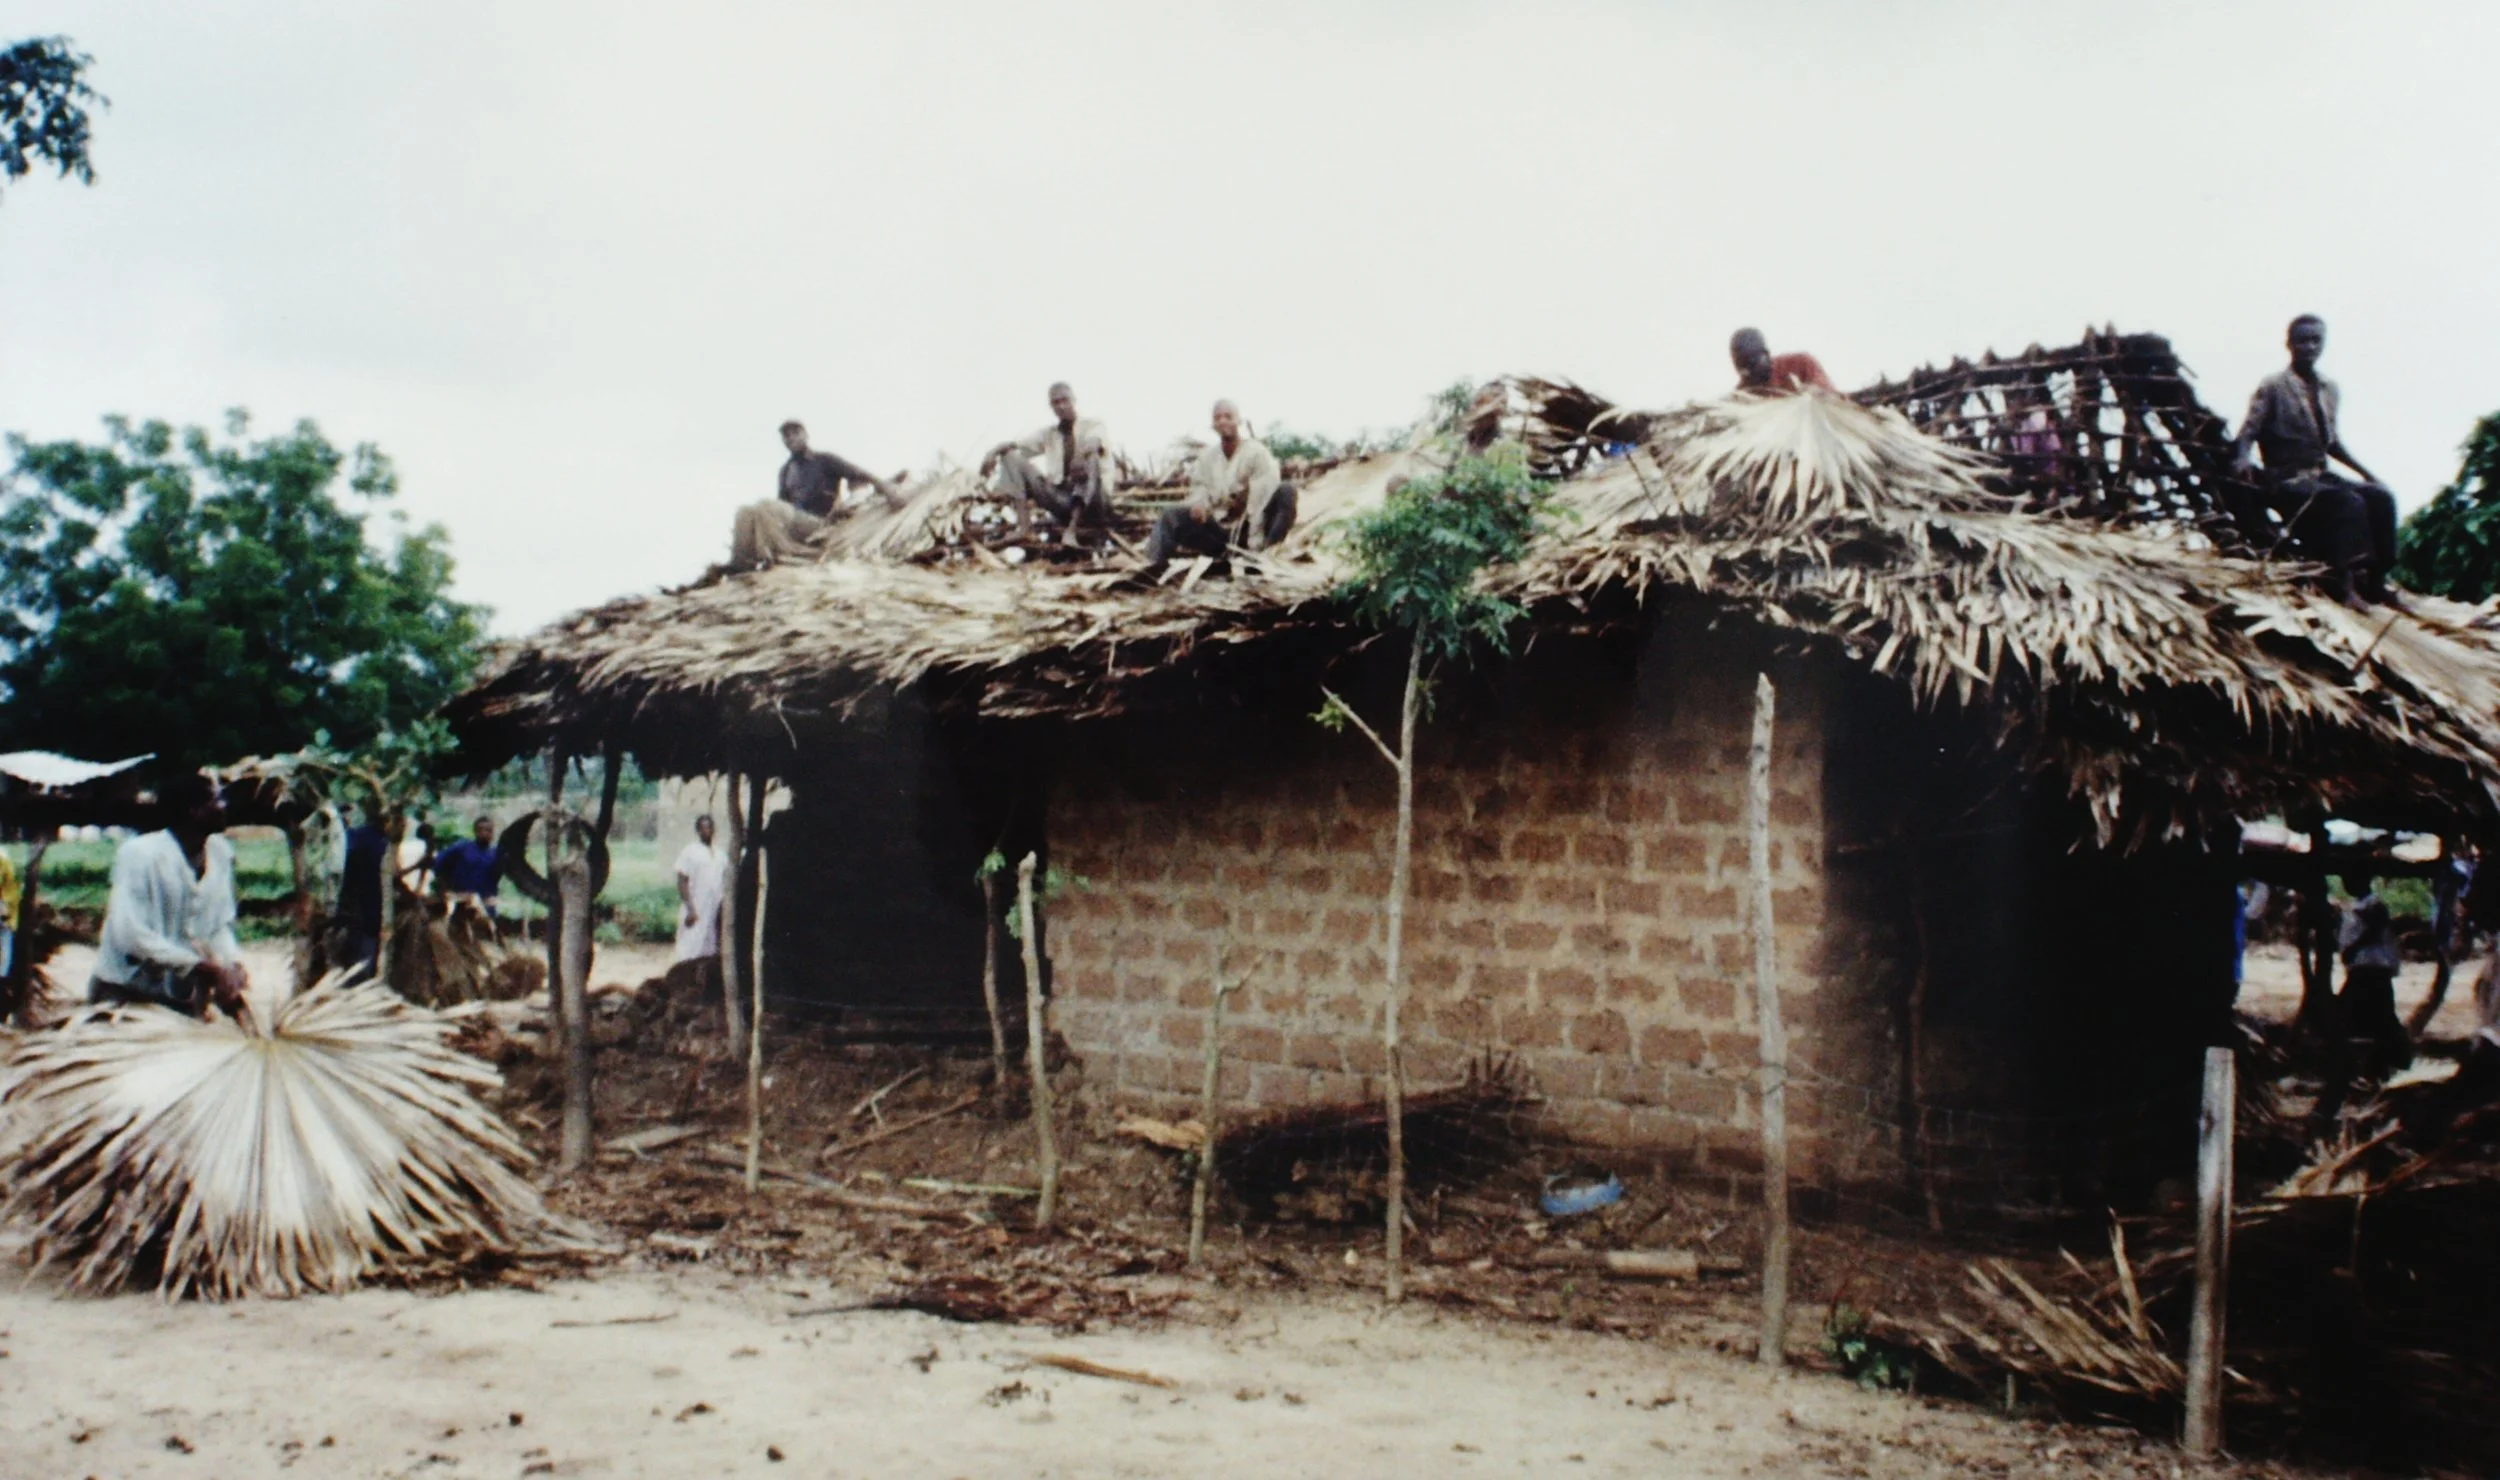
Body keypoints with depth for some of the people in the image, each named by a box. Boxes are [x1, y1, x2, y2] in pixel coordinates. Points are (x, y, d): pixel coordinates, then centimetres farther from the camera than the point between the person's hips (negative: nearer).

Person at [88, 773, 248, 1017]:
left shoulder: (221, 853, -3)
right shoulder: (140, 854, -20)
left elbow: (222, 925, 3)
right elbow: (130, 934, -27)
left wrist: (231, 963, -18)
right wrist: (200, 965, -31)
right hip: (126, 993, -5)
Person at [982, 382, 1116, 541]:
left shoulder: (1092, 425, 6)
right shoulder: (1048, 434, 18)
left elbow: (1098, 442, -19)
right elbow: (1014, 444, 8)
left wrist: (1081, 456, -42)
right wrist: (993, 452, -15)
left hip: (1091, 499, -4)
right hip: (1060, 497, 4)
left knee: (1090, 454, -33)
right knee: (1012, 456, -5)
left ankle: (1073, 527, -43)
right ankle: (1024, 524, -25)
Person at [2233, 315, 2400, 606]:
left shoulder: (2330, 391, 15)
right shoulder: (2273, 386, -2)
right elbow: (2248, 432, -11)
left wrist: (2365, 472, 17)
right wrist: (2243, 459, -32)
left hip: (2321, 475, 6)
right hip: (2287, 481, -6)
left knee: (2380, 497, -19)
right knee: (2348, 501, -32)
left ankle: (2375, 582, -15)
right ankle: (2347, 583, -35)